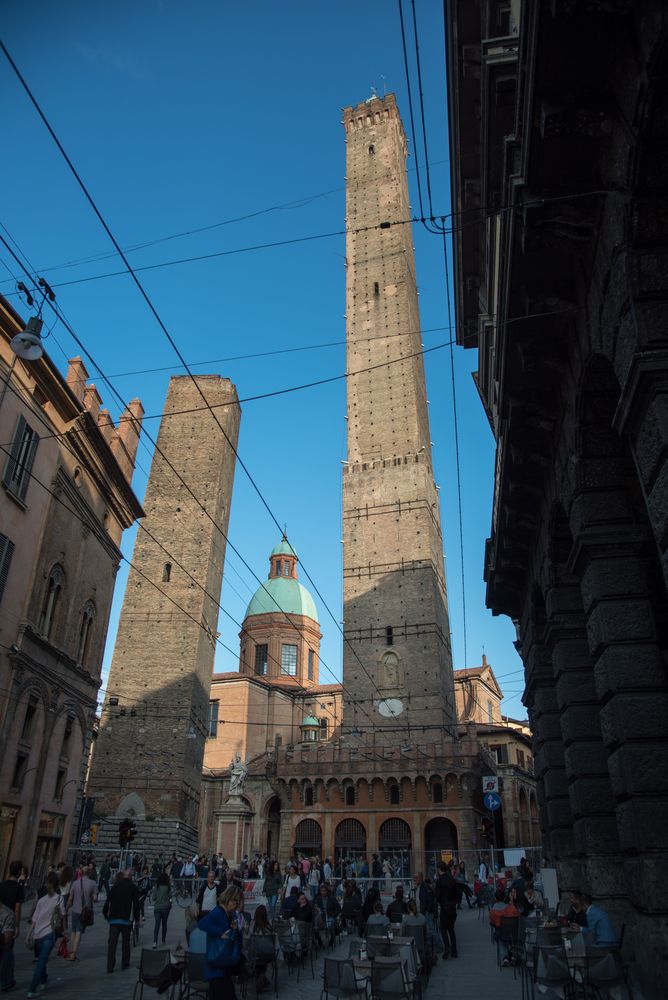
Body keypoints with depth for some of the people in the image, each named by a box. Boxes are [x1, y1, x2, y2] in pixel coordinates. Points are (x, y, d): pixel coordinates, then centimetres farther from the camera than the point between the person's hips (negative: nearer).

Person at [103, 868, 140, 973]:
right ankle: (124, 963, 19)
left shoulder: (115, 886, 4)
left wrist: (105, 913, 13)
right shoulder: (133, 887, -3)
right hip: (126, 919, -1)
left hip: (114, 919, 2)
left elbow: (108, 900, 2)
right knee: (125, 942, 13)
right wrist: (137, 917, 5)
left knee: (112, 942, 4)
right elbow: (136, 904, -4)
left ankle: (110, 966, -1)